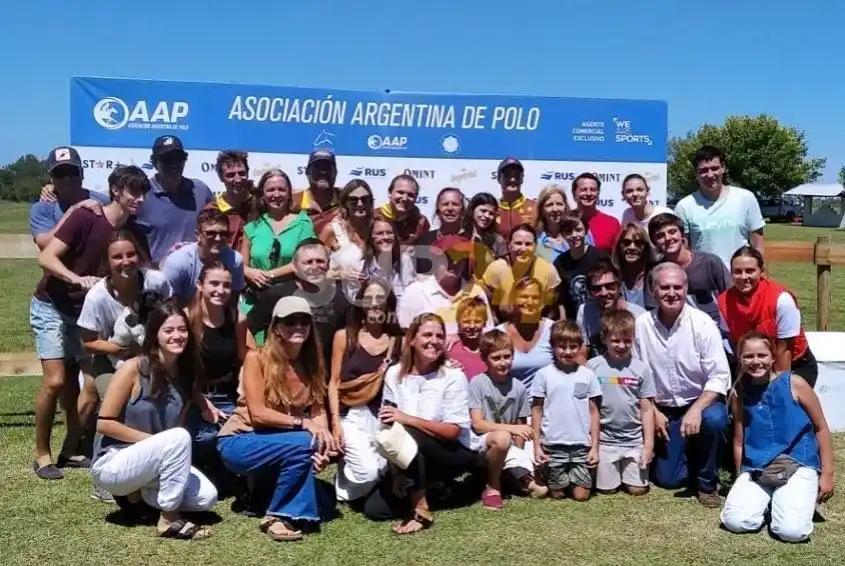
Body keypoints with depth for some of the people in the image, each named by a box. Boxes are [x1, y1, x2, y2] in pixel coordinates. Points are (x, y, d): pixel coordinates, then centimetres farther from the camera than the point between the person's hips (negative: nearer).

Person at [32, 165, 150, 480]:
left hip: (86, 312, 6)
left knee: (93, 385, 0)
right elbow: (46, 257, -24)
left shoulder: (135, 233, -4)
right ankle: (41, 455, 2)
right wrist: (77, 279, -39)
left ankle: (69, 451, 14)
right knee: (56, 381, -14)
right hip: (51, 308, -5)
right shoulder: (85, 218, -20)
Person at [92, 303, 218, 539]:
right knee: (179, 437, -31)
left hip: (154, 463, 6)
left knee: (207, 497, -14)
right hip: (112, 464, -6)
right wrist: (153, 441, -18)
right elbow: (104, 423, -16)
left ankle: (142, 491, 8)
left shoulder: (185, 374, 2)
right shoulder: (133, 368, -16)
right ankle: (169, 519, -20)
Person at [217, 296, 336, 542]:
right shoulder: (257, 358, -15)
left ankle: (294, 512, -5)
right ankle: (276, 516, -15)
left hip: (282, 442, 6)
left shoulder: (312, 363, 2)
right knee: (302, 444, -31)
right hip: (239, 441, -6)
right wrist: (302, 423, -30)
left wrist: (323, 435, -26)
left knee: (320, 448, -24)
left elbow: (318, 409, -6)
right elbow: (258, 413, -21)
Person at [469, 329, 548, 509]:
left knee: (541, 489, -22)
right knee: (502, 438, -38)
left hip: (509, 447, 2)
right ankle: (492, 487, -14)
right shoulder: (478, 383, -10)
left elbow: (521, 426, 4)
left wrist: (519, 456, -7)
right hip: (482, 443, -1)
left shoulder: (519, 387, -1)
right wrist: (511, 428, -25)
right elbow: (477, 425, -15)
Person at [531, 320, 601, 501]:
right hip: (553, 445, -1)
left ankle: (574, 477, 31)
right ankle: (550, 477, 36)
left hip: (582, 445, 1)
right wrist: (537, 445, -2)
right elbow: (536, 411, 1)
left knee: (581, 495, 2)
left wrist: (595, 446, 1)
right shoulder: (544, 375, -4)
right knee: (557, 493, 6)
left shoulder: (588, 375, 1)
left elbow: (593, 412, 4)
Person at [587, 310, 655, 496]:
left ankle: (630, 469, 30)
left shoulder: (641, 369, -3)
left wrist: (648, 445, -2)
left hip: (635, 440, 1)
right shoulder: (593, 367, -6)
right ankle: (603, 469, 33)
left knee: (637, 489, 1)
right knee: (606, 489, 3)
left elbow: (647, 410, 0)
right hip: (605, 440, 0)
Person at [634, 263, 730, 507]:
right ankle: (689, 456, 33)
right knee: (667, 479, -3)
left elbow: (719, 376, -18)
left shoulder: (702, 323, -16)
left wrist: (695, 410, -30)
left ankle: (707, 483, -11)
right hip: (664, 409, 2)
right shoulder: (641, 324, -10)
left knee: (714, 419, -37)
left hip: (702, 402, -2)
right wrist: (653, 412, -9)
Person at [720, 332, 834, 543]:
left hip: (799, 464, -2)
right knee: (735, 522, -20)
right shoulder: (738, 393, 3)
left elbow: (821, 428, 2)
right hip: (755, 470, 3)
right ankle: (767, 501, 12)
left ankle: (805, 496, 10)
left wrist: (827, 474, 0)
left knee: (792, 531, -24)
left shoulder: (794, 383, -5)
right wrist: (741, 482, 12)